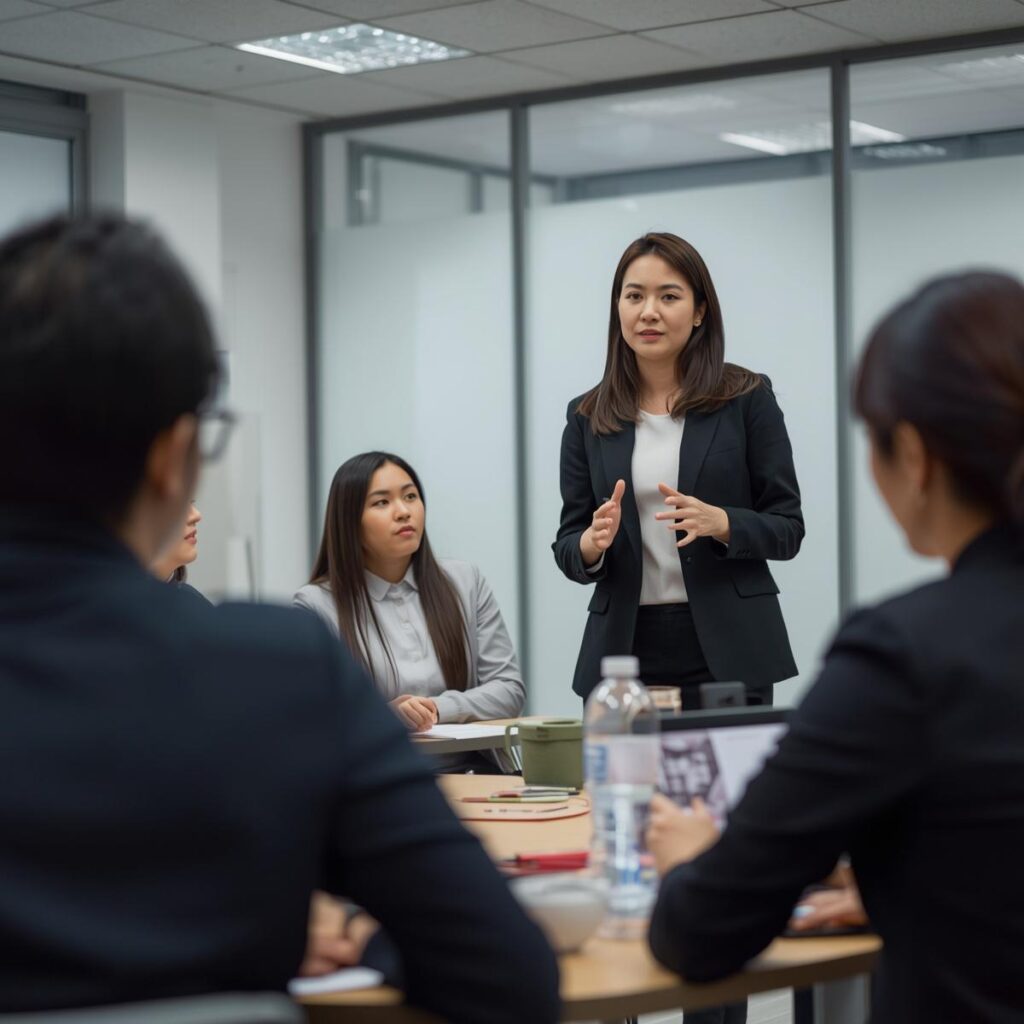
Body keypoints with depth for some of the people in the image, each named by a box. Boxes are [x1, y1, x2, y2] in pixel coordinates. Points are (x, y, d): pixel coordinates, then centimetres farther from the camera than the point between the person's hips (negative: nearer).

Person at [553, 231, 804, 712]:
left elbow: (787, 528, 0)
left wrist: (720, 523, -19)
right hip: (625, 650, 2)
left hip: (725, 652, -2)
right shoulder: (587, 416, 7)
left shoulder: (748, 398, 0)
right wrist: (592, 544, -14)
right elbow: (568, 549, 9)